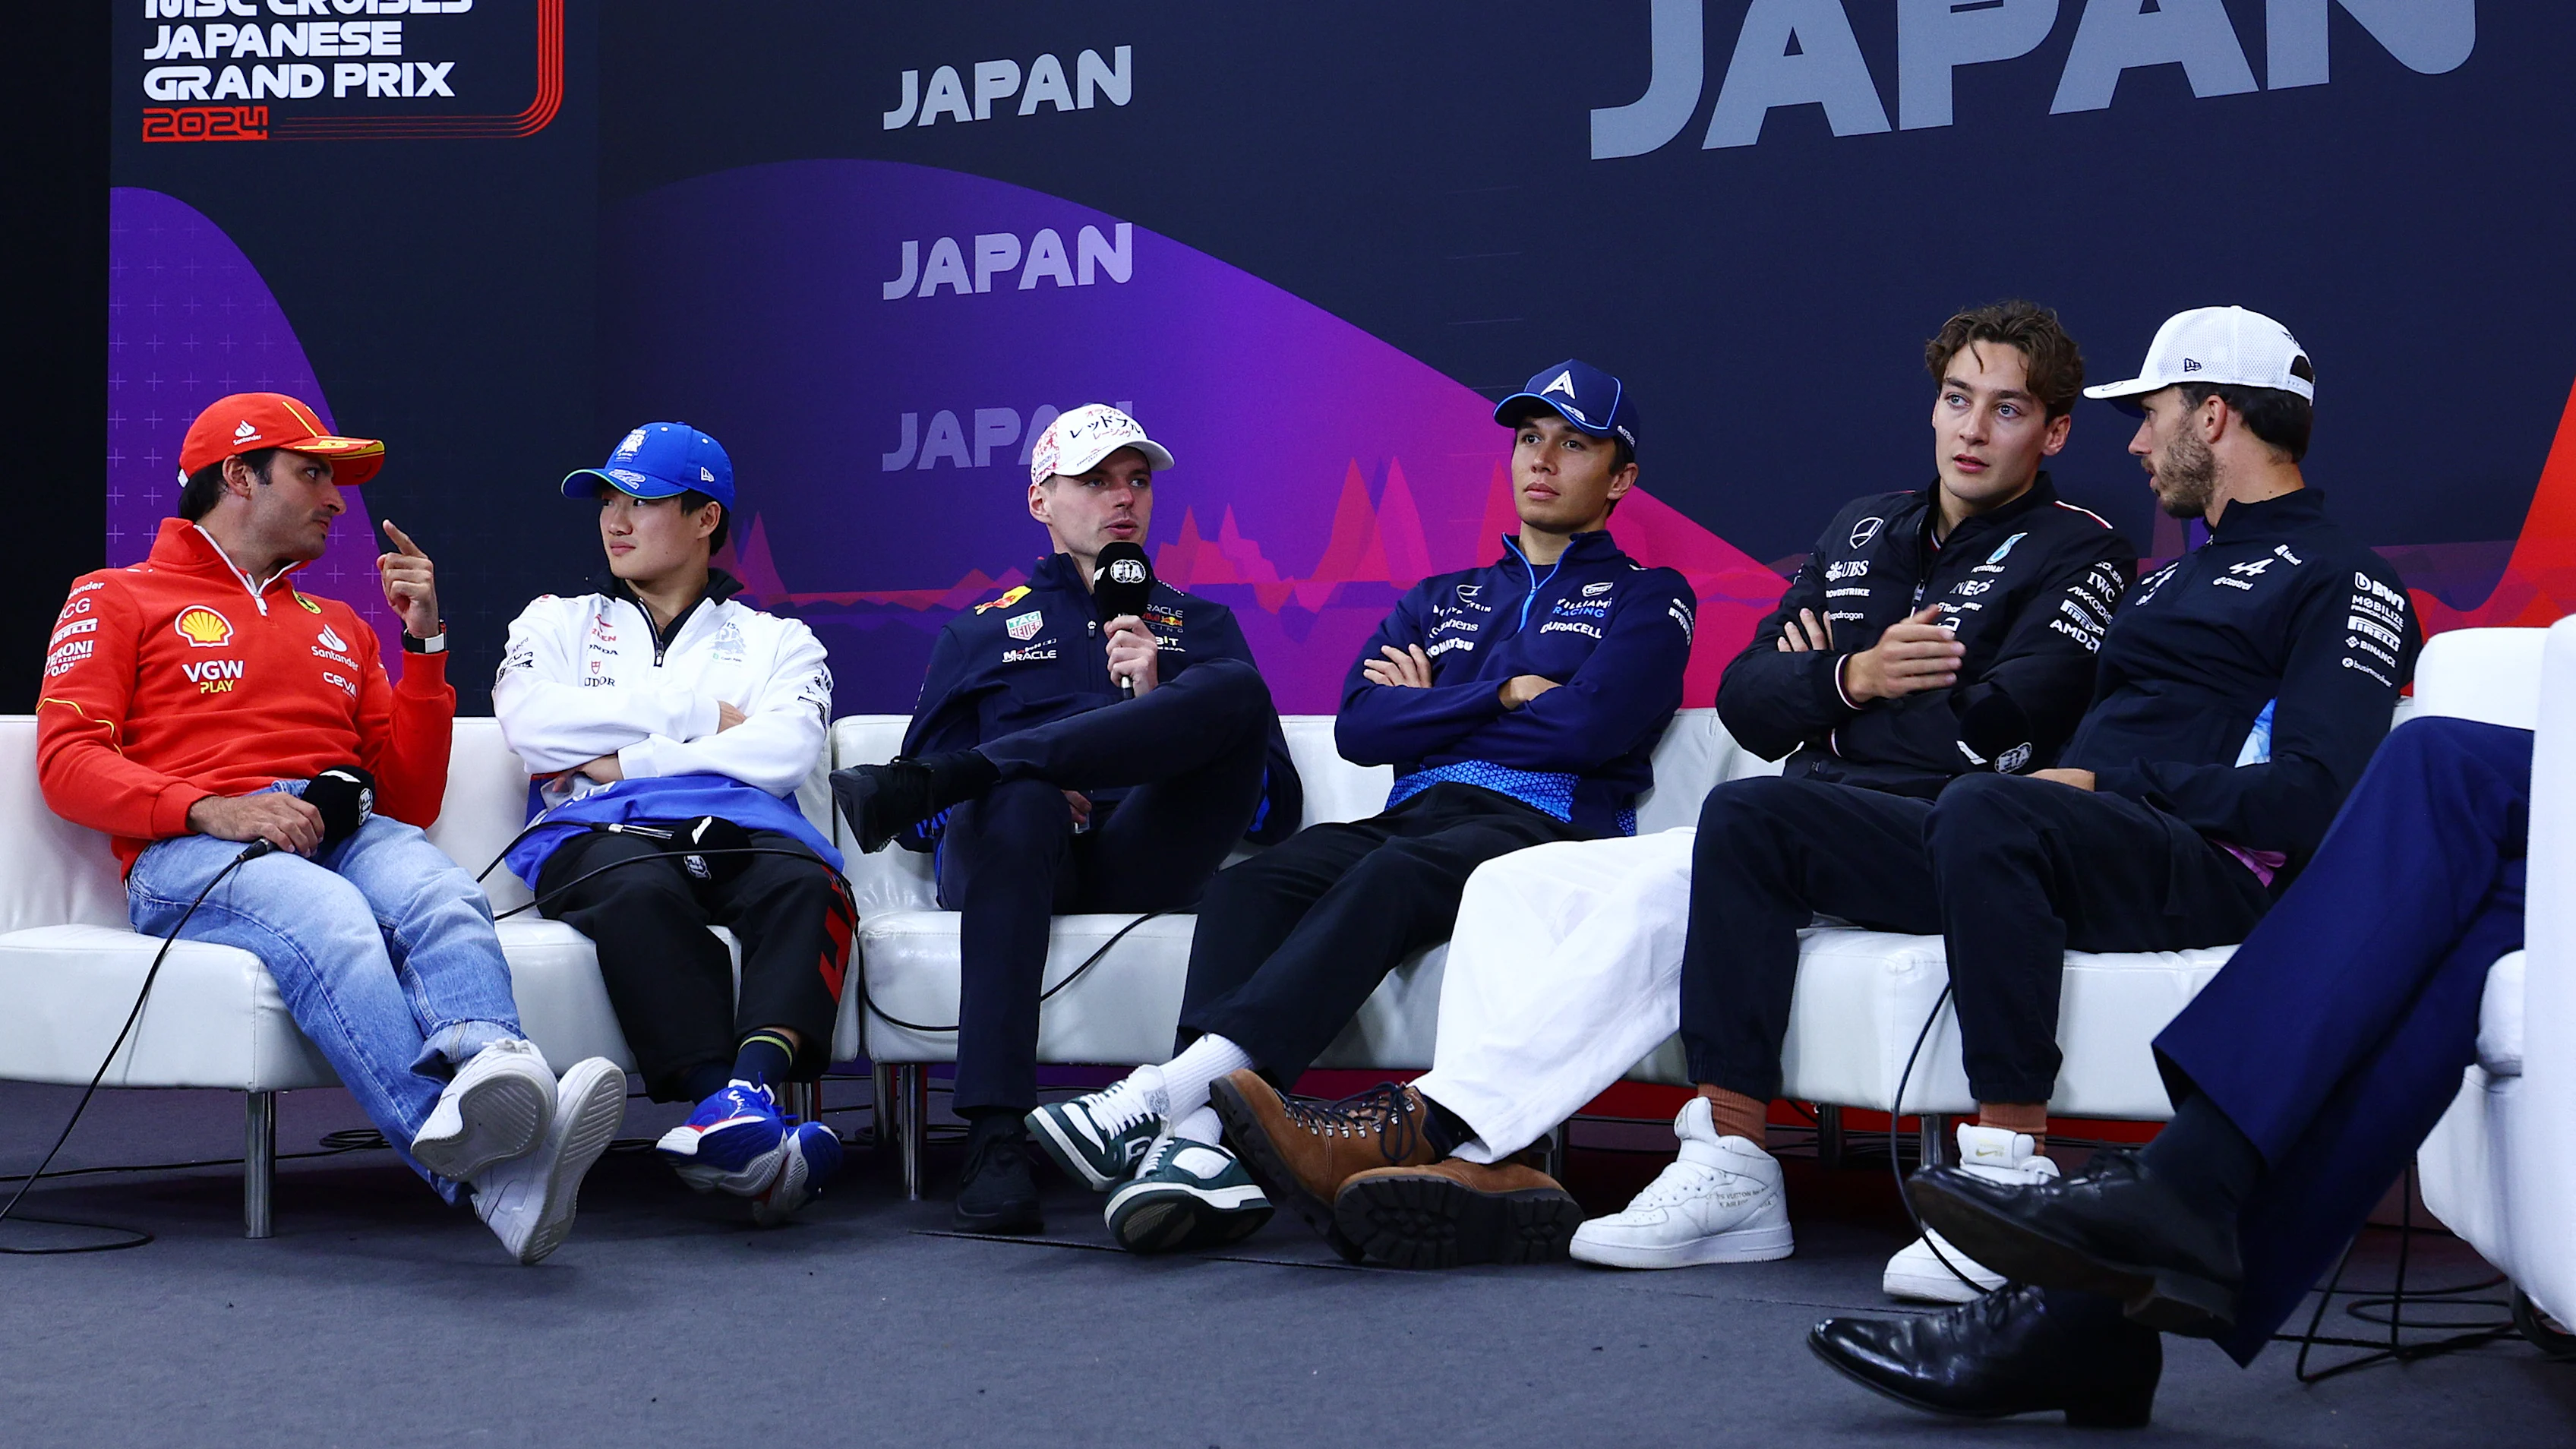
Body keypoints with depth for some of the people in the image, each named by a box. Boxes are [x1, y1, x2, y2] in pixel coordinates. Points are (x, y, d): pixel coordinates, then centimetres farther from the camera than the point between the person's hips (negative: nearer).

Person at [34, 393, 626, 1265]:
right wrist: (207, 809, -13)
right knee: (333, 925, -39)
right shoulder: (116, 598, 22)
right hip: (194, 856, -4)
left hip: (349, 834, 5)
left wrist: (424, 643, 18)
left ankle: (491, 1071, -65)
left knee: (440, 896, -34)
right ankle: (487, 1172, -64)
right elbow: (68, 761, 5)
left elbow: (411, 801, 26)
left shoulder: (339, 627, 34)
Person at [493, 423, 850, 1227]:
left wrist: (629, 757, -2)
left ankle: (749, 1092, -59)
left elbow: (787, 749, 2)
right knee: (641, 892, -39)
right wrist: (700, 714, 5)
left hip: (740, 829, 1)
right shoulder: (557, 623, 29)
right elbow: (531, 722, 5)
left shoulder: (777, 640, 25)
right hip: (598, 833, 0)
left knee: (809, 885, -37)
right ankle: (739, 1120, -53)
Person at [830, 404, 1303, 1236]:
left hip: (1146, 862, 1)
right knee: (1020, 801, -40)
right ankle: (995, 1143, -48)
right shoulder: (980, 632, 28)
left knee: (1239, 689, -27)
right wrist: (1033, 786, -4)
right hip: (1020, 855, 0)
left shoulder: (1203, 627, 29)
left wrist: (1162, 702, 1)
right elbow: (921, 822, 18)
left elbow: (1275, 808, 15)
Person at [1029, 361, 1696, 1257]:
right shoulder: (1437, 602, 30)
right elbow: (1358, 727, 12)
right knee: (1252, 886, -27)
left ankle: (1171, 1088, -51)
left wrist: (1433, 708, 7)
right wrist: (1505, 695, 4)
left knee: (1389, 877, -37)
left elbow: (1587, 728, -5)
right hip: (1411, 816, 5)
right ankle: (1201, 1141, -46)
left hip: (1547, 830, -5)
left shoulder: (1648, 599, 16)